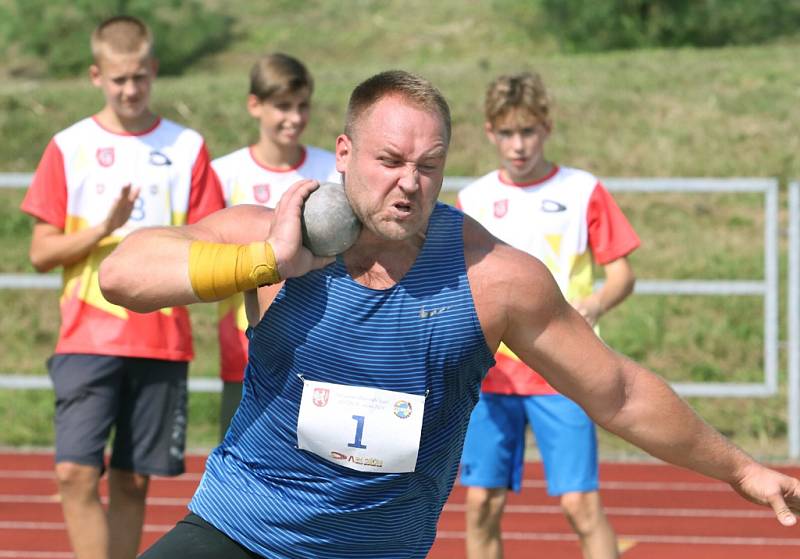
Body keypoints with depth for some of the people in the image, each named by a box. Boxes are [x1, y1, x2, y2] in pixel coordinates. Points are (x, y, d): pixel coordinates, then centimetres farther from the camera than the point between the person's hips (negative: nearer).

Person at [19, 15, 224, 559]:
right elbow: (41, 252, 3)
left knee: (132, 482, 4)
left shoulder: (186, 148, 6)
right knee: (76, 473, -14)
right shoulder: (69, 148, 5)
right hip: (87, 339, -1)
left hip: (161, 342, 1)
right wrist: (103, 229, -13)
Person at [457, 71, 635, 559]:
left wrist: (595, 305, -20)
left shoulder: (582, 191, 1)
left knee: (581, 503, -10)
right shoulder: (472, 200, 8)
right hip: (490, 372, 3)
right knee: (482, 504, 0)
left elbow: (622, 274, 1)